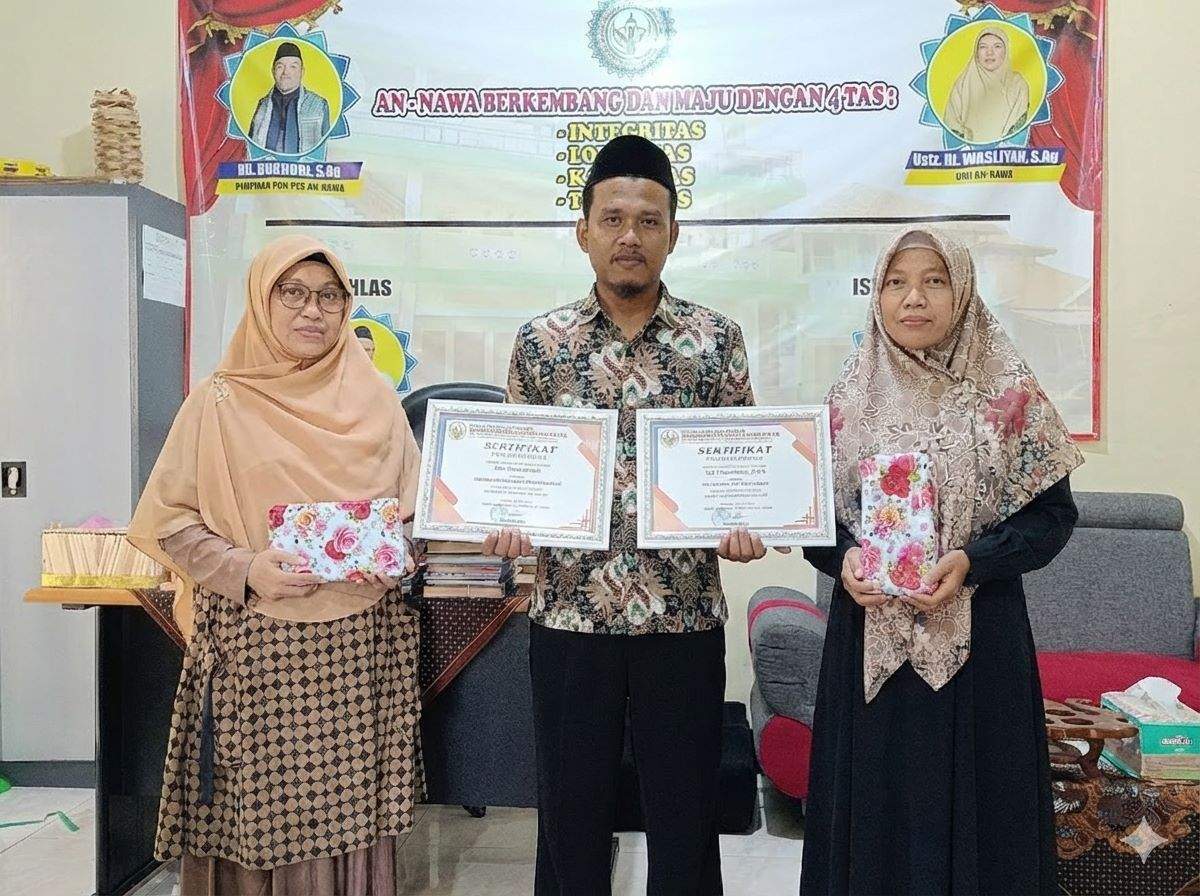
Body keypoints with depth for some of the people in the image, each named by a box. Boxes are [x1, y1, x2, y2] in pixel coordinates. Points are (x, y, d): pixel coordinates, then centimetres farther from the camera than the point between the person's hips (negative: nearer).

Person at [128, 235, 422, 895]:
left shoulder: (374, 401, 8)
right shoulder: (218, 403, 2)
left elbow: (414, 510, 14)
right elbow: (169, 519, 1)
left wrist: (394, 560, -6)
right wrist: (246, 570, -14)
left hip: (359, 643, 2)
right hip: (256, 645, -2)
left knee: (351, 811, 3)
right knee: (260, 812, 1)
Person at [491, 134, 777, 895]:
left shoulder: (717, 340, 1)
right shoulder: (541, 342, 2)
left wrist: (744, 527, -15)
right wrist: (507, 524, -13)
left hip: (685, 617, 0)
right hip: (570, 616, 1)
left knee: (686, 817, 13)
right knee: (572, 815, 13)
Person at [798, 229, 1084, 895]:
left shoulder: (1010, 396, -3)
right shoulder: (849, 399, 4)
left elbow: (1052, 512, -2)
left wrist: (971, 560, -17)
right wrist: (844, 557, -11)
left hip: (976, 636, -2)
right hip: (868, 634, 2)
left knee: (968, 804, 7)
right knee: (874, 804, 10)